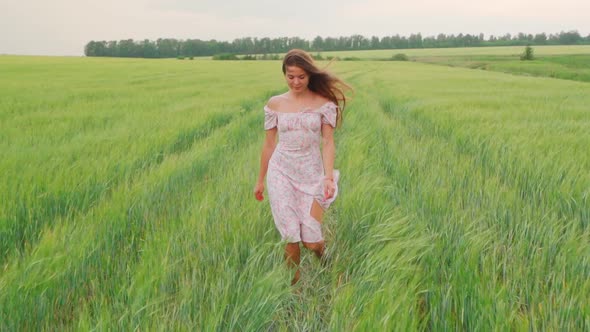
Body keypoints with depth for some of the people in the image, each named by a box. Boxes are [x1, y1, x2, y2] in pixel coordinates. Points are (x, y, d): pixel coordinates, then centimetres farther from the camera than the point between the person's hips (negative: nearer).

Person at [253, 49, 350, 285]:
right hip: (281, 173, 1)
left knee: (311, 240, -1)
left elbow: (328, 142, -6)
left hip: (312, 173, -1)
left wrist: (329, 177, -19)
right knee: (291, 237, 0)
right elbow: (269, 144, 8)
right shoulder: (275, 104, 2)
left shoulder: (324, 102, -2)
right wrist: (260, 180, 12)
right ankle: (294, 285, 21)